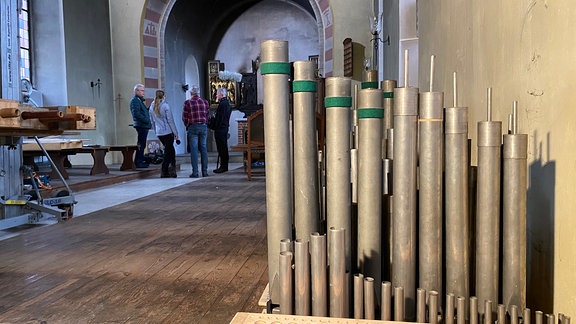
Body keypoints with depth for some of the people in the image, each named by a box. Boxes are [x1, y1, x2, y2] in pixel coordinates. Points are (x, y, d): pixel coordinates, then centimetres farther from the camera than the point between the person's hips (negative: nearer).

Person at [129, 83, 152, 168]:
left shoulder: (139, 100, 22)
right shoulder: (135, 100, -9)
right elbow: (136, 114, -19)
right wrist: (146, 120, -18)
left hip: (144, 126, 10)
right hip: (141, 125, -10)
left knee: (142, 145, 14)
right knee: (141, 145, -8)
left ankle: (141, 161, 20)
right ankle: (138, 162, -5)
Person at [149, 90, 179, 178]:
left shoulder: (152, 107, 8)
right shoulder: (165, 105, -10)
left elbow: (152, 121, 15)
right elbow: (170, 120, -10)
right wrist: (175, 133, -7)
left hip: (159, 133, 6)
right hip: (168, 132, -6)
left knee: (171, 150, 17)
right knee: (168, 151, 2)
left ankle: (172, 166, 11)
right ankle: (164, 172, 3)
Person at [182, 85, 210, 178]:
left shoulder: (188, 102, -5)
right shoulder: (205, 101, 5)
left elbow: (184, 117, -2)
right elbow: (207, 114, 8)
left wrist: (187, 126, 14)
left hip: (193, 127, -3)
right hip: (203, 126, 3)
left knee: (194, 149, -1)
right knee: (203, 148, 8)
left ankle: (195, 172, -4)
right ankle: (205, 171, 9)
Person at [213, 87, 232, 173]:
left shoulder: (222, 104, -15)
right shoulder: (227, 103, 16)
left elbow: (220, 118, -19)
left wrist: (215, 129, -16)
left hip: (220, 128, -10)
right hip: (225, 127, 10)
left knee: (221, 148, -7)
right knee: (224, 148, 13)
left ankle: (223, 167, -5)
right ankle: (224, 166, 18)